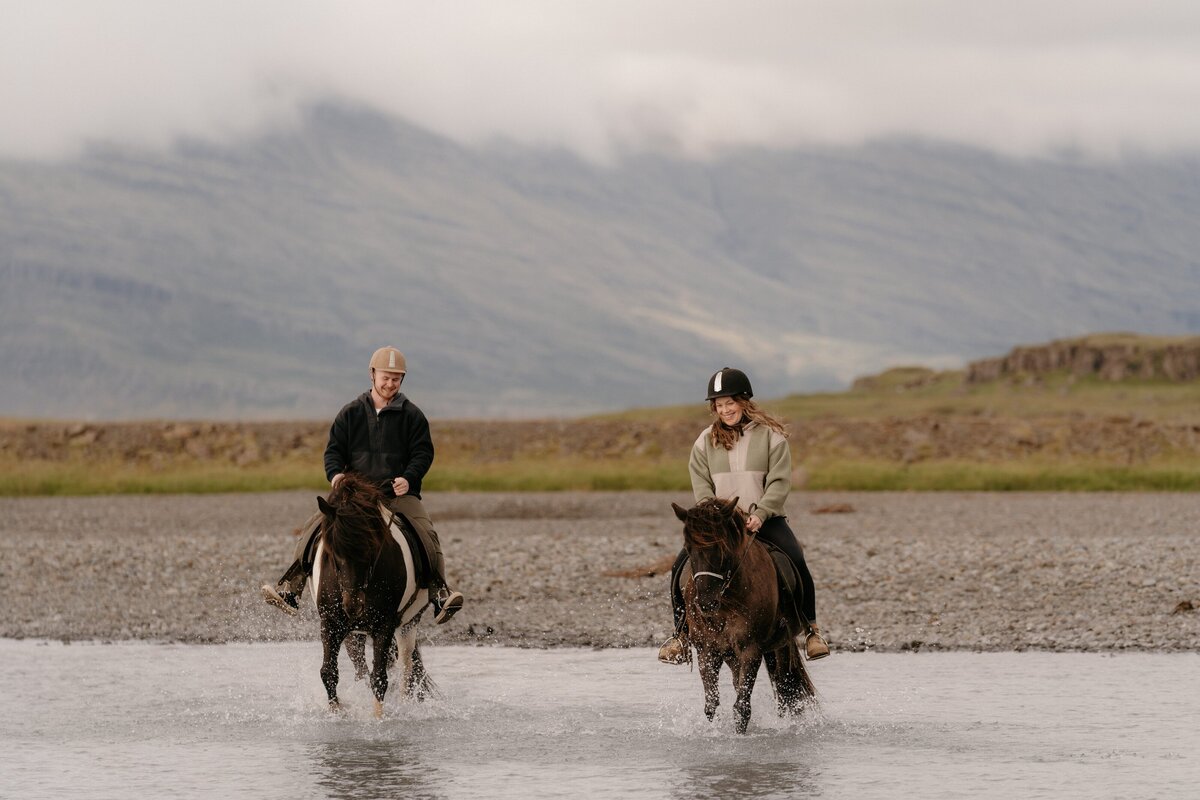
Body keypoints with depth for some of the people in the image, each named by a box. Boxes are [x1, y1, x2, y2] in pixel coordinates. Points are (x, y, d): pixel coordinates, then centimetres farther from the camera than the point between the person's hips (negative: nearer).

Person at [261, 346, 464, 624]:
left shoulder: (411, 415, 5)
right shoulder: (351, 413, 10)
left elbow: (423, 452, 0)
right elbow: (334, 449, 9)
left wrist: (408, 478, -20)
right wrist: (335, 473, -14)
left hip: (400, 494, -1)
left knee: (426, 534, -27)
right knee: (314, 529, -17)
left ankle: (440, 594, -31)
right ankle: (290, 590, -17)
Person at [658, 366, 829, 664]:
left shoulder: (770, 435, -1)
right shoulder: (706, 441, 7)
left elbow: (780, 482, -8)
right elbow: (701, 486, 3)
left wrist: (759, 515, -21)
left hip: (764, 519, -2)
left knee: (796, 562, -26)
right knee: (681, 567, -16)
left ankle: (812, 630, -14)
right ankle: (681, 634, -2)